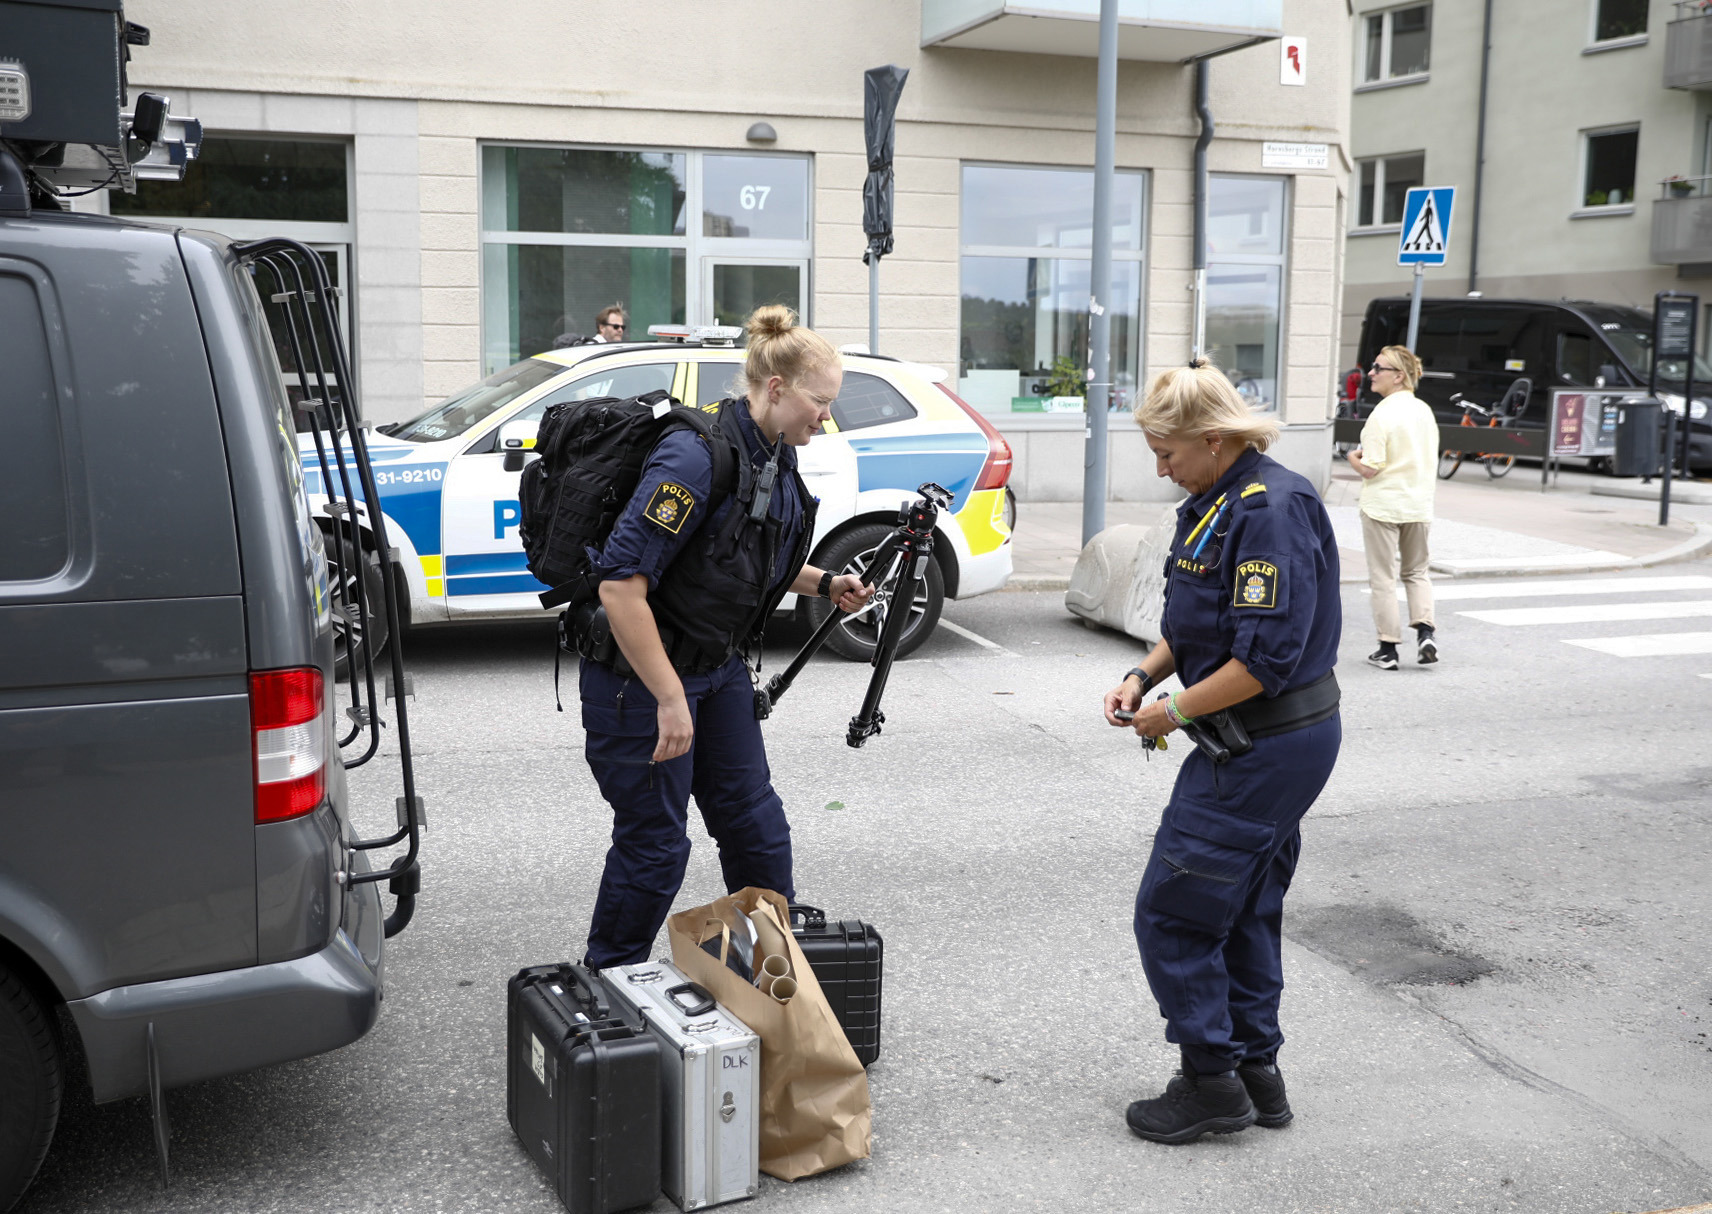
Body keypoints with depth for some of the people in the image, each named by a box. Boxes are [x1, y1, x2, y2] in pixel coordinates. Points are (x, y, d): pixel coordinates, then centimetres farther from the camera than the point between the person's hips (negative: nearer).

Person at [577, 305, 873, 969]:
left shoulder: (777, 459, 3)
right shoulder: (697, 456, -26)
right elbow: (621, 585, -30)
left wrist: (825, 583, 4)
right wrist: (670, 701, -27)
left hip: (719, 666, 9)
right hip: (640, 675, -8)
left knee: (755, 824, 14)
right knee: (655, 842, 1)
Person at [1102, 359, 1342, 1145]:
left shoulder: (1271, 510, -21)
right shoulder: (1216, 500, 10)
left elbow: (1266, 656, -26)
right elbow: (1194, 623, 19)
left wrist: (1176, 711, -16)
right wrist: (1143, 676, 4)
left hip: (1265, 747, -10)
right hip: (1270, 744, 10)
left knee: (1171, 910, -3)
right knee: (1244, 910, 18)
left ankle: (1212, 1082, 9)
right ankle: (1256, 1072, 30)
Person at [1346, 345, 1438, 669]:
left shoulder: (1382, 414, -17)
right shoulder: (1424, 411, 4)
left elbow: (1370, 469, -19)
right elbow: (1431, 459, 11)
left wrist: (1352, 457, 0)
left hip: (1383, 507, -6)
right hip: (1420, 505, 6)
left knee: (1383, 578, 4)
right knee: (1417, 572, 19)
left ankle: (1387, 649, 8)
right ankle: (1425, 631, 2)